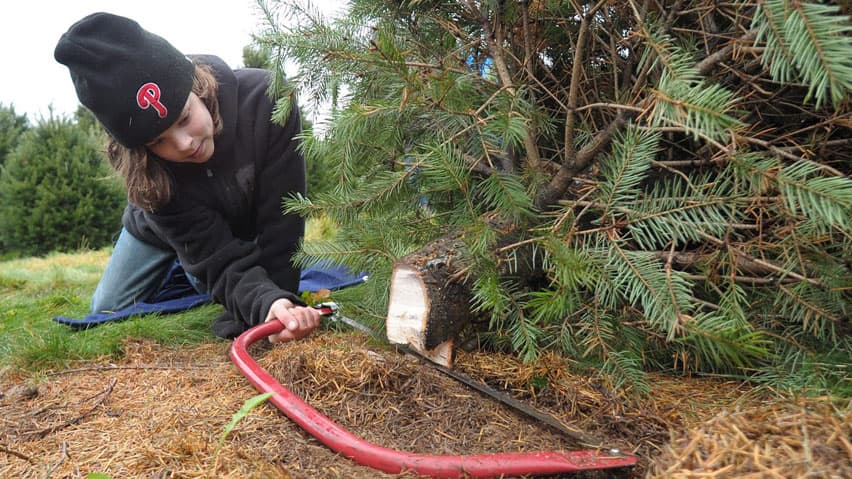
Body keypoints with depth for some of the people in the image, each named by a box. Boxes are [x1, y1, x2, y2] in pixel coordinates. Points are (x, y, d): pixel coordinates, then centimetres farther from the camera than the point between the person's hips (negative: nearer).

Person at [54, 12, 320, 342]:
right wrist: (265, 304, -58)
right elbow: (220, 259, -39)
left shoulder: (264, 100, -40)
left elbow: (281, 224, -36)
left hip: (245, 224, 0)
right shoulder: (144, 168, -36)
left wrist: (279, 307, -37)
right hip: (159, 230, 1)